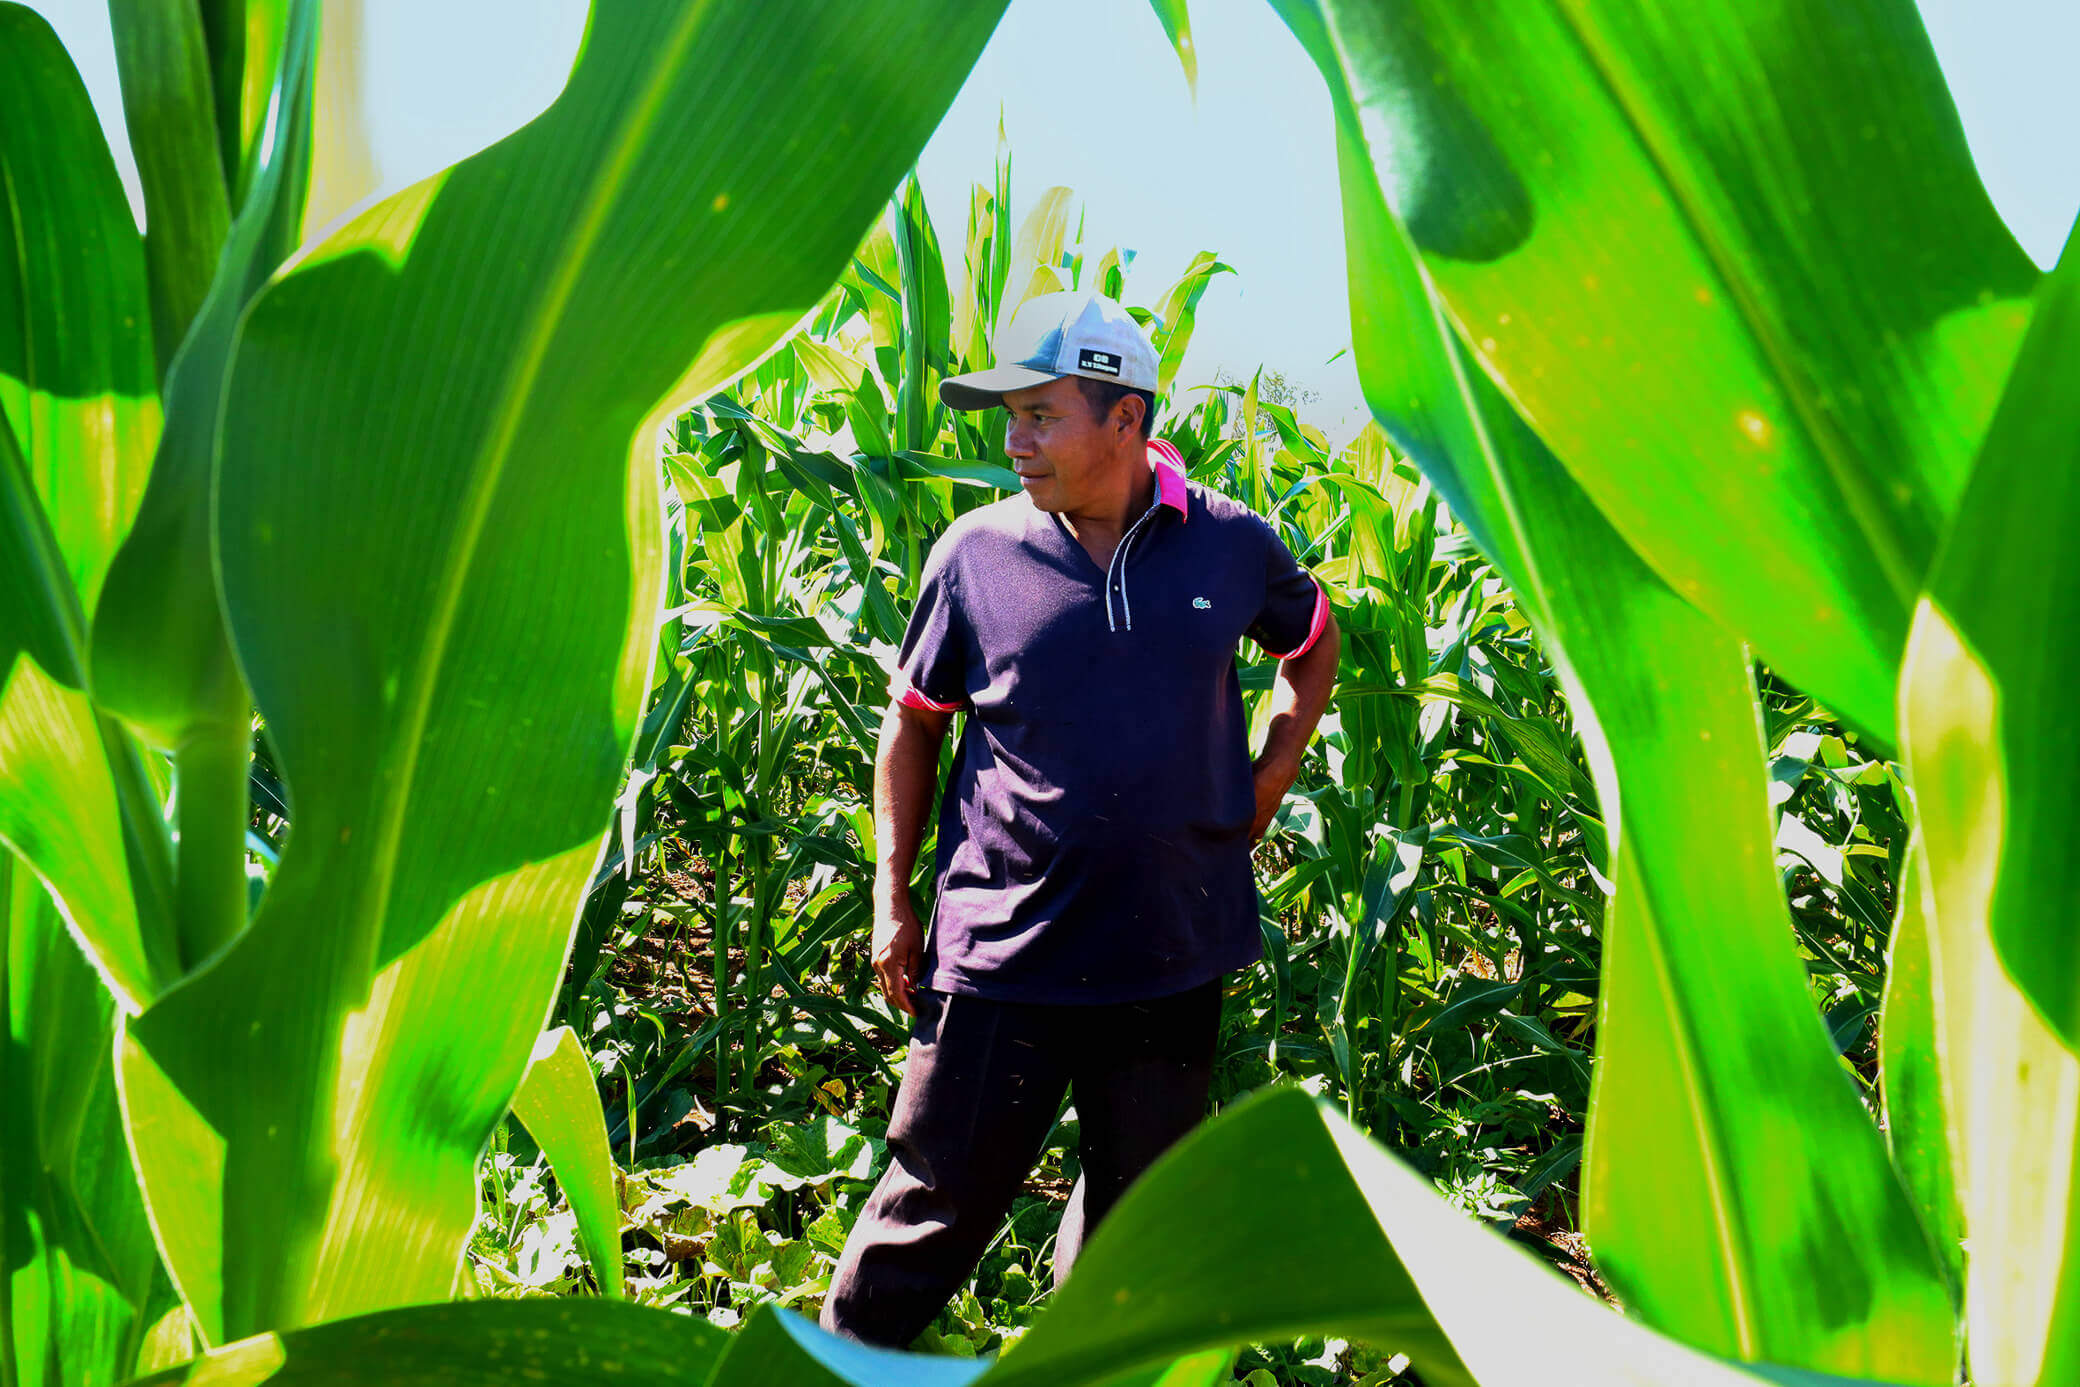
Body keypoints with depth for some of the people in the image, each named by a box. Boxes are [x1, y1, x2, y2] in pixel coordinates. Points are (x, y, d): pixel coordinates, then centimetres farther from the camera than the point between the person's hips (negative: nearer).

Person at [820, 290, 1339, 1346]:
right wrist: (892, 900, 3)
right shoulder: (977, 552, -5)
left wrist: (1264, 784, 7)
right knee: (937, 1205, 4)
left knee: (1136, 1208, 18)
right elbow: (912, 719, 7)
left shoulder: (1231, 543, -2)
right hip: (1005, 945, -2)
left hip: (1174, 951, 2)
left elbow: (1313, 645, 18)